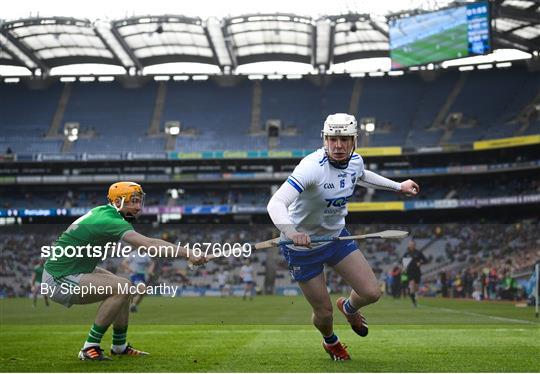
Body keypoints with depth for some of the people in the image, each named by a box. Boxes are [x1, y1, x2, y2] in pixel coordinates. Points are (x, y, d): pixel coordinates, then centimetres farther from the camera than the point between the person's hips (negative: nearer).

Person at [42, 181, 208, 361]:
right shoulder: (111, 221, -23)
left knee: (123, 287, 15)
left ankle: (119, 346, 24)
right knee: (122, 288, -21)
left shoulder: (104, 211, 5)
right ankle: (90, 348, -14)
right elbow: (150, 244, -33)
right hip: (59, 281, -10)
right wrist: (189, 255, -36)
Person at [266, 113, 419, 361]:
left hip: (337, 236, 6)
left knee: (372, 293, -4)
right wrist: (291, 232, -62)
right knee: (324, 312, 3)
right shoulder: (312, 166, -32)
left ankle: (349, 308, 35)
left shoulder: (355, 161, -9)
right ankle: (330, 341, 42)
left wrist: (398, 187, 20)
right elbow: (276, 203, -43)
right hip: (303, 245, -5)